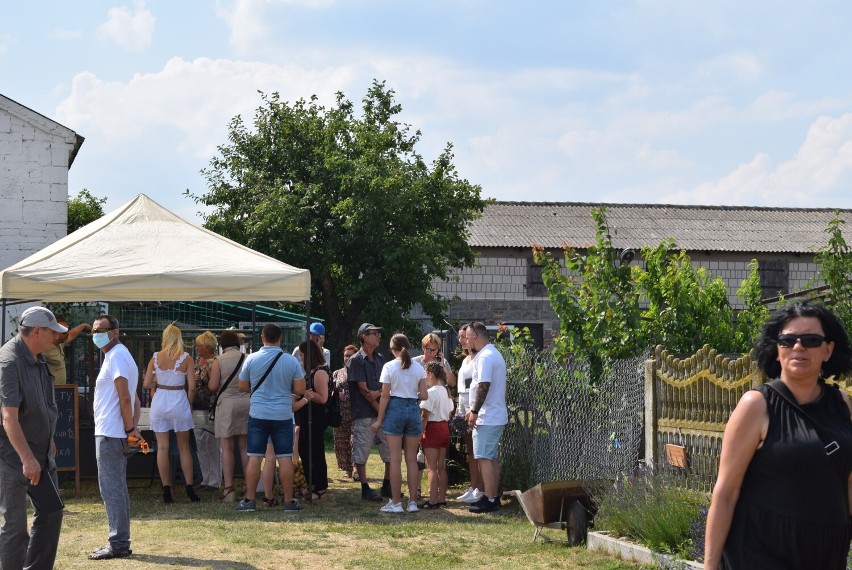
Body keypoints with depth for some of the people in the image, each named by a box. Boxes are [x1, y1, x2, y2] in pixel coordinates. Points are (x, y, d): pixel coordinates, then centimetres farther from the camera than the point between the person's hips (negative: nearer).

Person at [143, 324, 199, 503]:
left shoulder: (156, 357, -1)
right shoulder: (186, 358, -5)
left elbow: (146, 384, 0)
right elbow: (192, 387, -8)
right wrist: (189, 404, 7)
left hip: (159, 401, 1)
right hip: (179, 401, -1)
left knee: (162, 447, 4)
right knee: (184, 447, 10)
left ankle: (166, 490, 2)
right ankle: (189, 488, 8)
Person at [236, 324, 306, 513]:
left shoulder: (252, 359, -4)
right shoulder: (291, 361, -4)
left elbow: (243, 386, 6)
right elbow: (300, 389, -3)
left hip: (258, 414, 0)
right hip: (283, 415, 0)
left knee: (254, 458, 4)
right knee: (285, 458, 4)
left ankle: (249, 500, 6)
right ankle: (289, 501, 7)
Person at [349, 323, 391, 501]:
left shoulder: (380, 359, 14)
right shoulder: (356, 361, -6)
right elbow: (363, 389, -11)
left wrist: (378, 393, -13)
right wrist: (380, 410, -13)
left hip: (382, 413, 6)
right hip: (364, 414, -6)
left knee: (391, 452, 7)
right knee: (361, 453, -3)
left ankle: (387, 486, 18)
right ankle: (365, 488, 5)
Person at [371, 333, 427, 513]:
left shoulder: (389, 367, -5)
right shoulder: (418, 368, 4)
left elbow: (385, 396, -6)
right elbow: (424, 395, 2)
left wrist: (379, 419, 0)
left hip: (395, 409, -3)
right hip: (413, 409, 3)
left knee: (395, 459, 1)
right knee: (412, 459, 8)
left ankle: (396, 502, 1)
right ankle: (413, 502, 9)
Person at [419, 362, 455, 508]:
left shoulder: (431, 392, -15)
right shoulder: (447, 392, 10)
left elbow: (425, 415, -17)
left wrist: (420, 433, -13)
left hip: (432, 430, -8)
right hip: (445, 428, 8)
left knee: (432, 468, -6)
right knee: (441, 466, 12)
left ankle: (433, 500, -8)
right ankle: (442, 498, 15)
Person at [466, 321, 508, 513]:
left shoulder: (485, 357, -16)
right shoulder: (494, 354, 17)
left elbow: (484, 386, -23)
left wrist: (474, 411, -19)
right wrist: (475, 410, 22)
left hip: (487, 418, -11)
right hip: (497, 416, 11)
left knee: (484, 458, -9)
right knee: (492, 458, 14)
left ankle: (489, 500, -10)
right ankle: (493, 497, 18)